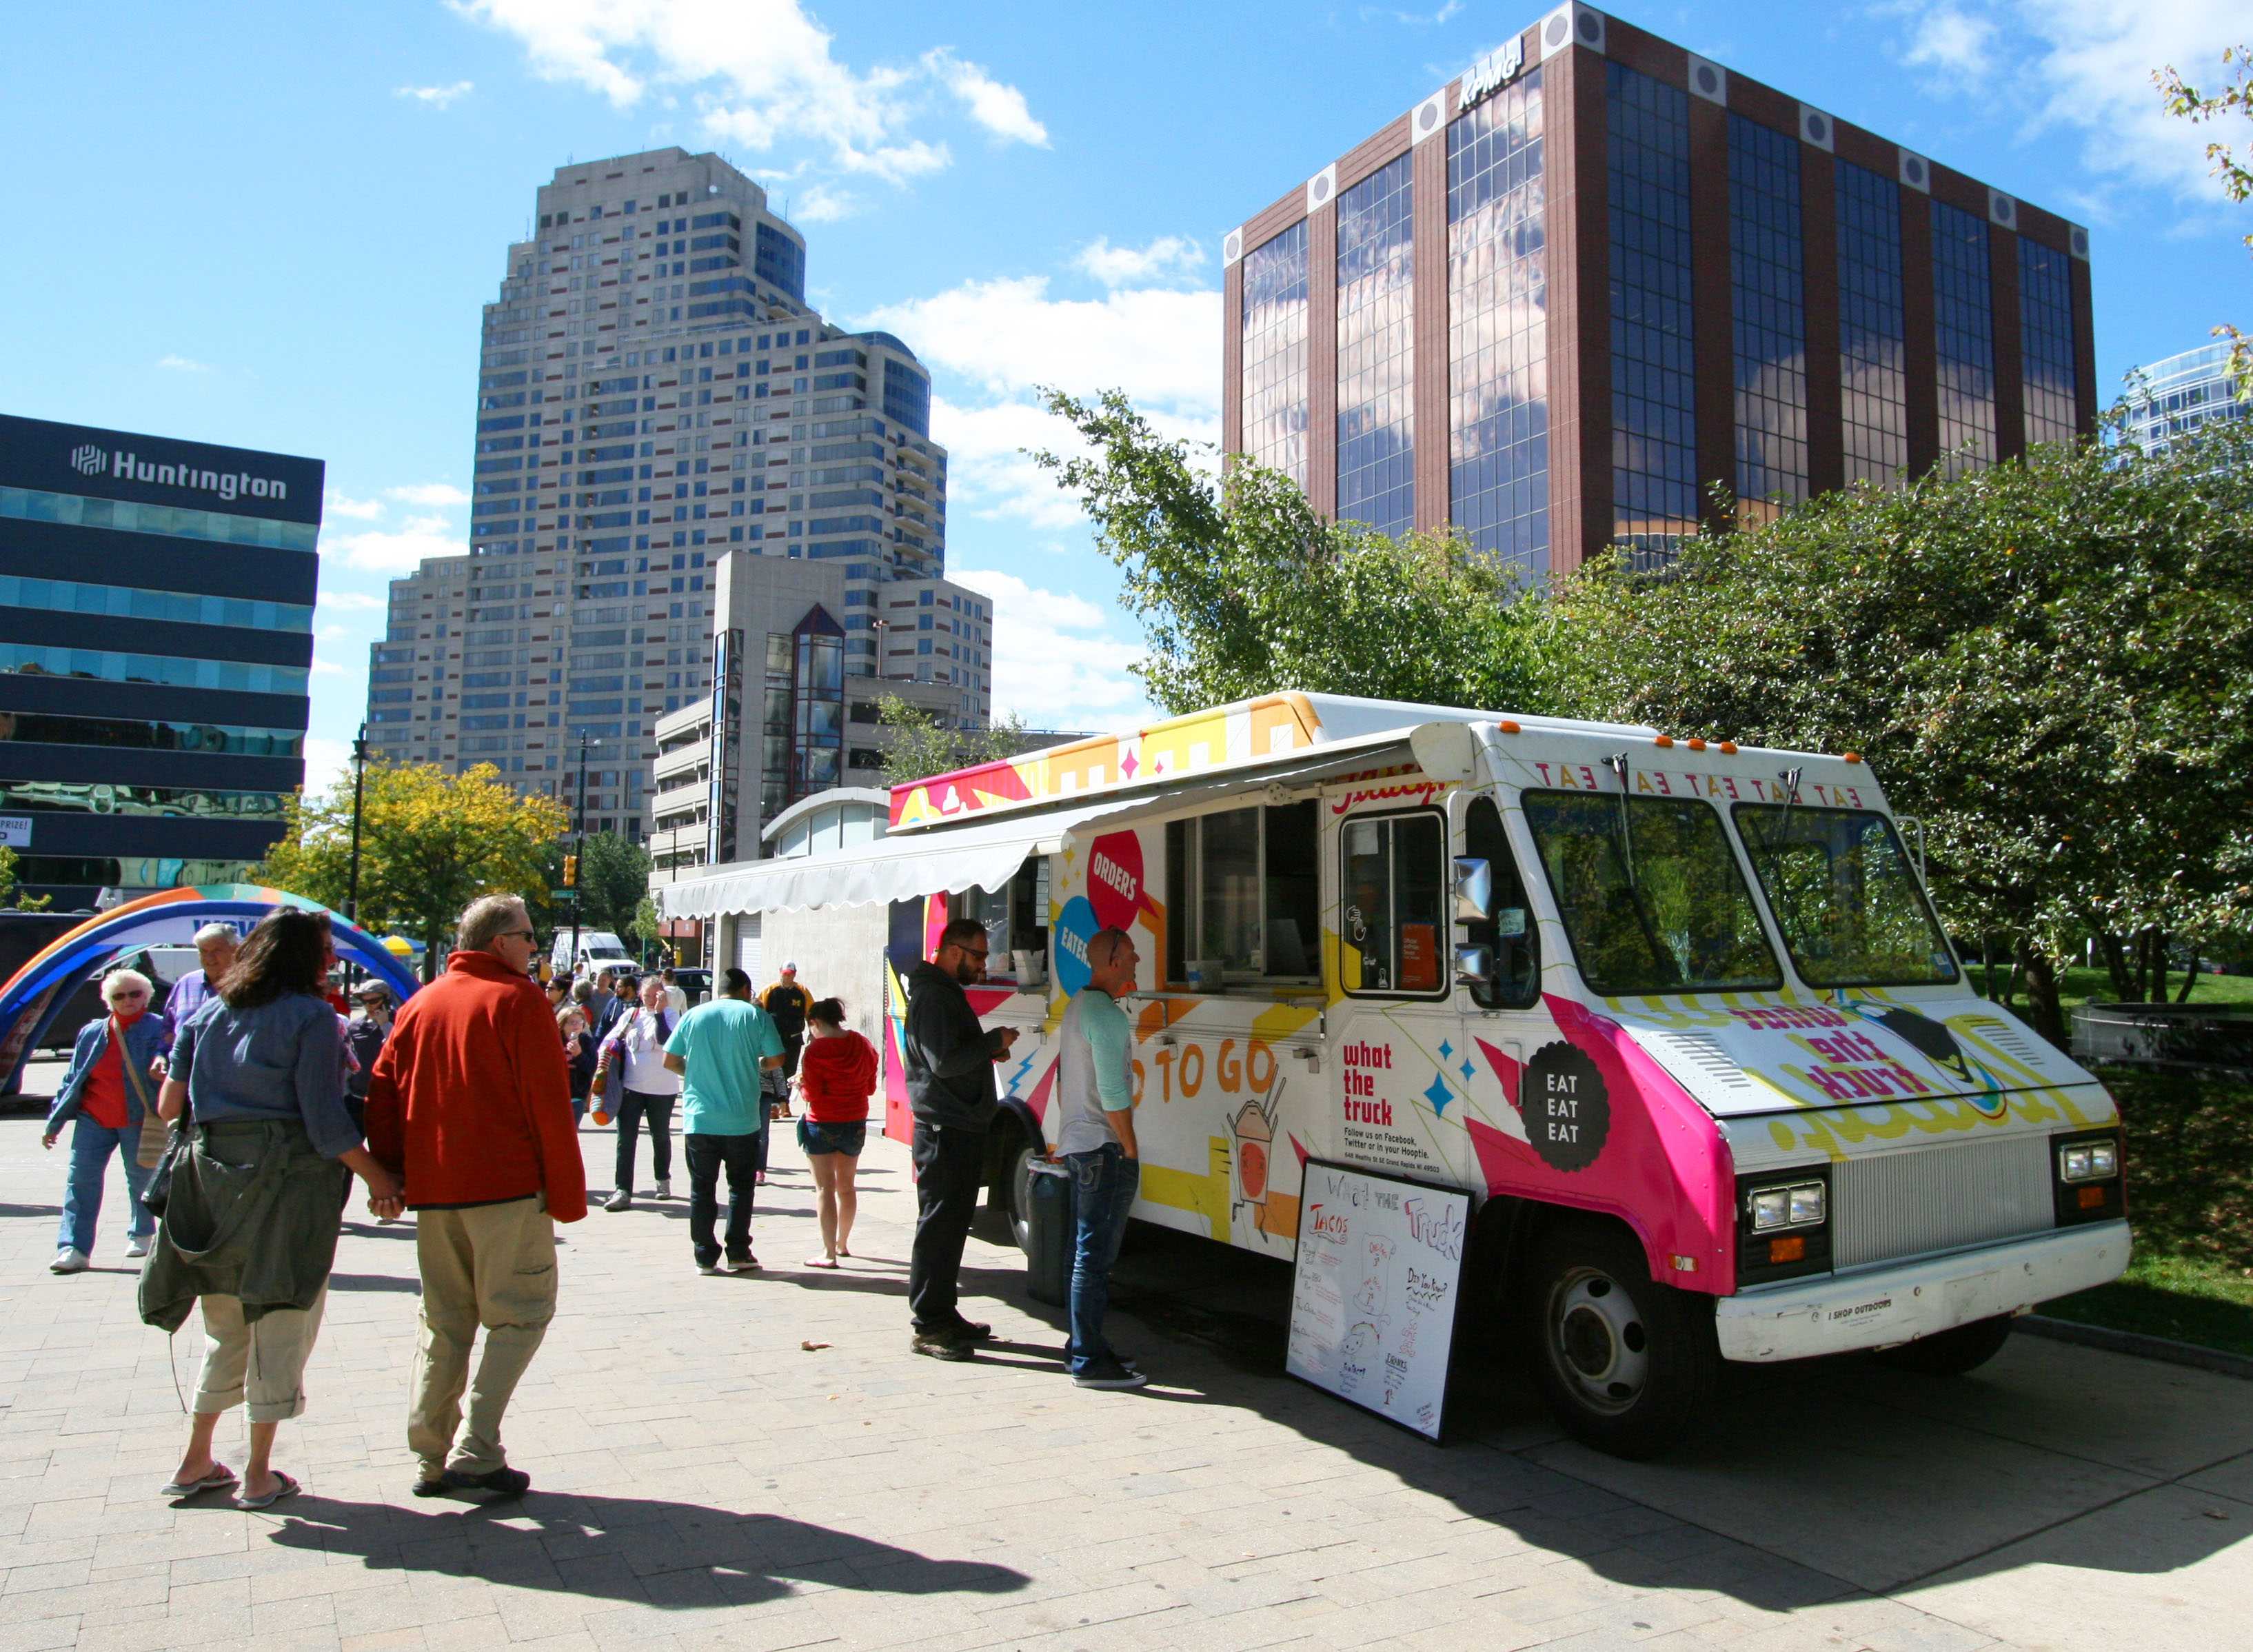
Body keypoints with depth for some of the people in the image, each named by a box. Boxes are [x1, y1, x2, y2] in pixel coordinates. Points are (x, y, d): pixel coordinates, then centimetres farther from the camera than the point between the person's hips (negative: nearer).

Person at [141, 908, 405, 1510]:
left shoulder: (209, 1010, 7)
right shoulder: (310, 1016, -10)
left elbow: (169, 1104, 7)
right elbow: (325, 1120, -14)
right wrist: (378, 1178, -8)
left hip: (213, 1178, 6)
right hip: (288, 1181, -6)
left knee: (227, 1324, 20)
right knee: (281, 1323, 6)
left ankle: (196, 1460, 27)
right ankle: (259, 1475, 13)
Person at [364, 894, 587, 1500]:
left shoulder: (419, 1005, 11)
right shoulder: (517, 1001, -8)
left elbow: (382, 1095, 10)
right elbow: (549, 1106, -12)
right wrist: (567, 1193, -7)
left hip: (432, 1191, 7)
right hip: (507, 1188, -6)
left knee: (444, 1322, 15)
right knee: (519, 1315, 3)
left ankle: (431, 1459, 17)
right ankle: (475, 1452, -5)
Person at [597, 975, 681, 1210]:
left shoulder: (669, 1015, -3)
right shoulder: (631, 1015, 6)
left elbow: (666, 1040, -21)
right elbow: (609, 1041, 12)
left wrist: (659, 1011, -25)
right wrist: (603, 1069, -2)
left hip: (662, 1089, -2)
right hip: (631, 1086, 2)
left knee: (661, 1137, 13)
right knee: (626, 1138, -4)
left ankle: (663, 1181, 31)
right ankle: (623, 1191, -3)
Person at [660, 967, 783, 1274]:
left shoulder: (694, 1016, 5)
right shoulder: (755, 1015, -1)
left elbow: (669, 1061, 6)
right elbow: (776, 1059, -2)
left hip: (699, 1118, 1)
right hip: (742, 1119, -1)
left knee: (702, 1189, 9)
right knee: (741, 1186, 12)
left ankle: (705, 1257, 10)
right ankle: (738, 1254, 12)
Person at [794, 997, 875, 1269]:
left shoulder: (816, 1050, -15)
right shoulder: (864, 1046, 2)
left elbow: (812, 1093, -17)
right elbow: (870, 1086, 8)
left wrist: (800, 1085, 3)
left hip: (822, 1125, -6)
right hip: (856, 1124, 6)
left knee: (825, 1189, 1)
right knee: (846, 1187, 19)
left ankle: (829, 1253, 1)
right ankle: (842, 1243, 32)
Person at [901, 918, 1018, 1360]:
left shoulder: (950, 993, 18)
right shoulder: (933, 997, -16)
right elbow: (944, 1062, -24)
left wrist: (989, 1049, 8)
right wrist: (994, 1041, -15)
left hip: (963, 1129, 11)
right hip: (944, 1131, -11)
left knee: (953, 1224, 15)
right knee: (938, 1227, -4)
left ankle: (944, 1315, 24)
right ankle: (929, 1327, 3)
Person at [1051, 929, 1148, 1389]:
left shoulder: (1077, 1004, 15)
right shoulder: (1106, 1015, -18)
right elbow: (1113, 1093, -21)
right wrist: (1131, 1150, -14)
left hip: (1075, 1142, 10)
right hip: (1103, 1147, -10)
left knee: (1085, 1250, 15)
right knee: (1096, 1254, -6)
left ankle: (1082, 1346, 23)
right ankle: (1089, 1361, -2)